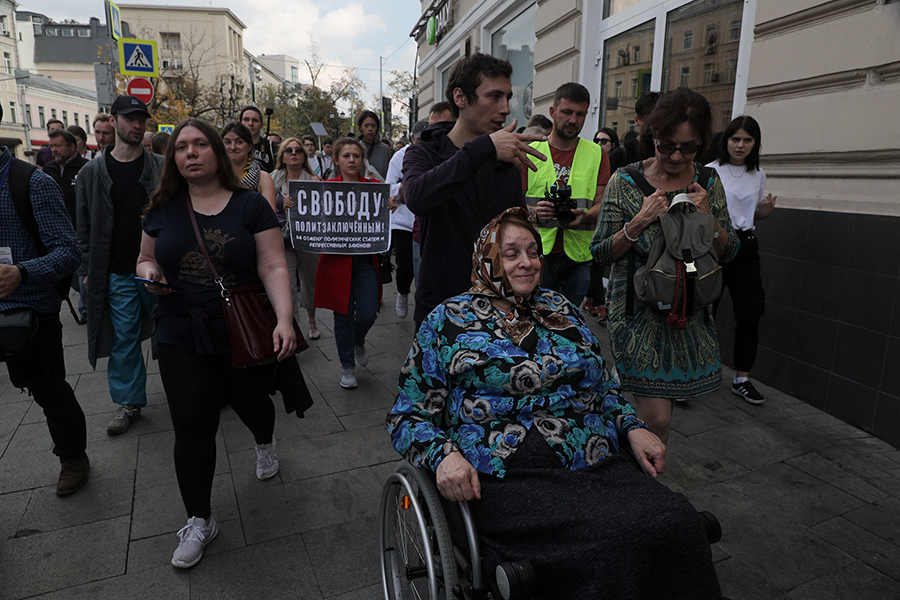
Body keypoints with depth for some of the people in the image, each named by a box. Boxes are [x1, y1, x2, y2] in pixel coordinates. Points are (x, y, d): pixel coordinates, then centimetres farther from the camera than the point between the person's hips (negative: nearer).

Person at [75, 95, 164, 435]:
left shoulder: (161, 169, 2)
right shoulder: (93, 172, 5)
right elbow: (84, 225, 8)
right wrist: (88, 269, 3)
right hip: (117, 273, 1)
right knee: (124, 337, 7)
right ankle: (129, 402, 21)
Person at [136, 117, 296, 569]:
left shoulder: (250, 205, -4)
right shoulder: (163, 210, 5)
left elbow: (273, 266, -11)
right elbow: (146, 258, 18)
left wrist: (284, 318, -24)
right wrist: (148, 270, -7)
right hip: (181, 338, 2)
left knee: (251, 404, 15)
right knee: (192, 428, 3)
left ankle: (265, 443, 55)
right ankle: (199, 520, 23)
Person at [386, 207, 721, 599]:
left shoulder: (561, 309, 19)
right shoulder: (447, 322, 6)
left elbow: (602, 383, 28)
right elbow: (407, 415, 4)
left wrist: (632, 427, 9)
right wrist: (443, 454, -16)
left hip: (596, 466, 5)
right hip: (507, 482, -4)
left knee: (675, 521, -25)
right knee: (612, 544, -30)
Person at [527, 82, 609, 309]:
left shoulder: (597, 154, 10)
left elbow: (602, 203, 4)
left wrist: (585, 216, -19)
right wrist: (534, 212, -20)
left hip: (578, 256, 2)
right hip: (536, 254, -1)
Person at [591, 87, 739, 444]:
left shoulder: (708, 183, 3)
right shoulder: (625, 182, -8)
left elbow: (728, 253, 7)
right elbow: (601, 253, -6)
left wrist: (708, 218, -12)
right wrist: (640, 222, -21)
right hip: (638, 310, -4)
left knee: (659, 410, 15)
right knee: (656, 418, -8)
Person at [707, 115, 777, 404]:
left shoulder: (758, 175, 12)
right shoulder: (710, 172, -2)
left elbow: (753, 218, 21)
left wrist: (765, 212, 0)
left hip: (745, 247, 5)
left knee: (751, 312, 2)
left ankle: (742, 379, 14)